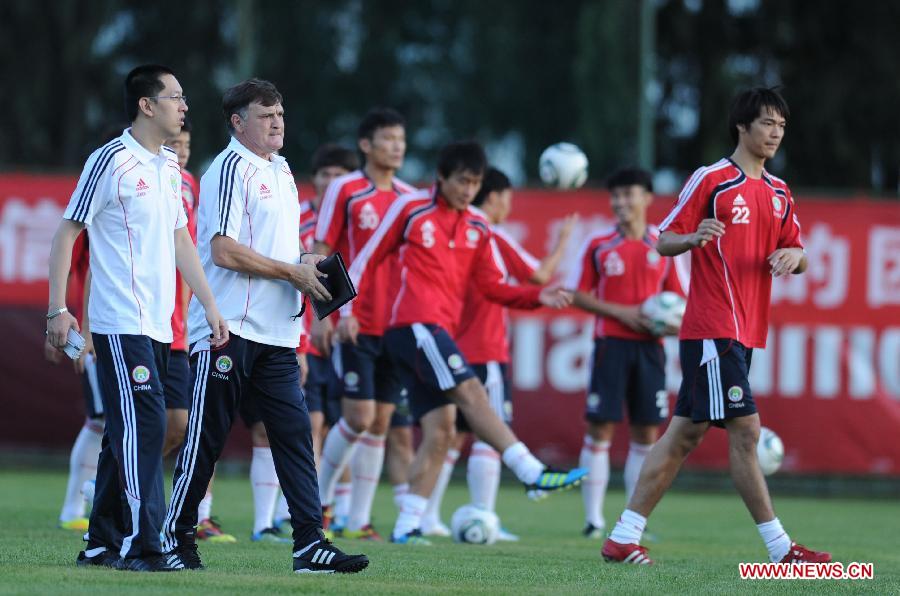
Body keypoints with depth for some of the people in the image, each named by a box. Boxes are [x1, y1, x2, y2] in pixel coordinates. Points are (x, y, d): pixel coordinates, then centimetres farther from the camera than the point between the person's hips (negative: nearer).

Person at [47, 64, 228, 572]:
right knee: (144, 426, -12)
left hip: (158, 324, 8)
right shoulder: (112, 161, -9)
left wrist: (210, 306, 16)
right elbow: (66, 235, -7)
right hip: (121, 324, -8)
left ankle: (103, 543, 15)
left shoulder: (169, 167, 15)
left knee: (126, 433, 10)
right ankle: (142, 544, -10)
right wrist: (58, 310, -12)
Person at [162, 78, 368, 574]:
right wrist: (293, 272, -14)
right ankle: (176, 535, 9)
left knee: (294, 432, 1)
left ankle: (310, 543, -1)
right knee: (206, 436, -1)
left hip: (276, 332, 8)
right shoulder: (231, 168, -10)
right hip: (228, 329, -8)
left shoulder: (280, 170, 19)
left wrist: (307, 267, 8)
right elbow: (224, 250, -18)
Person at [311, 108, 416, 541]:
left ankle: (359, 520, 8)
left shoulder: (410, 198, 10)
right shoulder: (345, 191, -4)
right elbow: (321, 254, -4)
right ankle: (320, 499, 10)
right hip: (355, 324, -5)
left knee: (381, 421, 4)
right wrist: (322, 315, -11)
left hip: (397, 324, 5)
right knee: (359, 416, -10)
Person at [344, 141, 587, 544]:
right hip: (415, 324, -7)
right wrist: (347, 311, -2)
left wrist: (539, 297, -1)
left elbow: (494, 287, 15)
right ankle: (533, 474, -29)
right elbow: (368, 259, 4)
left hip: (440, 331, 7)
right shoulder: (411, 209, 1)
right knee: (470, 392, -20)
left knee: (439, 431, 0)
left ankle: (406, 526, 1)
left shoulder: (477, 229, 17)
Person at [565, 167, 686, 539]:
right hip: (611, 344, -2)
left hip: (649, 347, 2)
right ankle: (593, 518, 1)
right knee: (599, 429, -5)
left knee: (646, 434, 3)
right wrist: (621, 312, -10)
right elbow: (578, 295, 1)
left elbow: (677, 298, 14)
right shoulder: (598, 245, 2)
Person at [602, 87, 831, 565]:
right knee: (744, 429, -11)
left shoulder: (779, 193, 16)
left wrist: (792, 255, -6)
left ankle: (623, 537, 9)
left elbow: (798, 255, 18)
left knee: (685, 433, 7)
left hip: (744, 330, 8)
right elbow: (664, 241, -4)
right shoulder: (710, 180, -5)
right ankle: (779, 546, -9)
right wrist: (695, 237, -25)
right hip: (712, 326, -8)